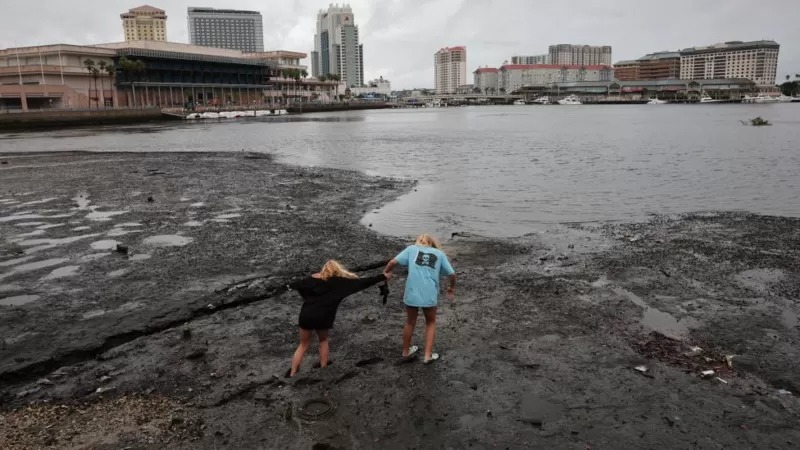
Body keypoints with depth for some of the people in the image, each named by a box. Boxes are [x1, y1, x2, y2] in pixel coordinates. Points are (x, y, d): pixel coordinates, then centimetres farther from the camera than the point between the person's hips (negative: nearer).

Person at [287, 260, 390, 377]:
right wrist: (383, 277, 8)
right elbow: (361, 282, 3)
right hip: (322, 317, -2)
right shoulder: (340, 281, 2)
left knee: (303, 345, 18)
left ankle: (292, 373, 16)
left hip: (306, 315, 2)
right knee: (323, 340, 27)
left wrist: (290, 285, 43)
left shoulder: (312, 279, 8)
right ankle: (323, 367, 27)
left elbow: (297, 285, 18)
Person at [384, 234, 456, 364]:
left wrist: (386, 272, 17)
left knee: (410, 323, 22)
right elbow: (452, 274, 10)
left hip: (412, 294, 0)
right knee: (430, 323, 23)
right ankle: (428, 355, 21)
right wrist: (452, 287, 29)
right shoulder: (440, 253, 13)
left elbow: (394, 262, -2)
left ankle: (406, 352, 39)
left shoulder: (412, 248, 10)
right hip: (430, 296, 0)